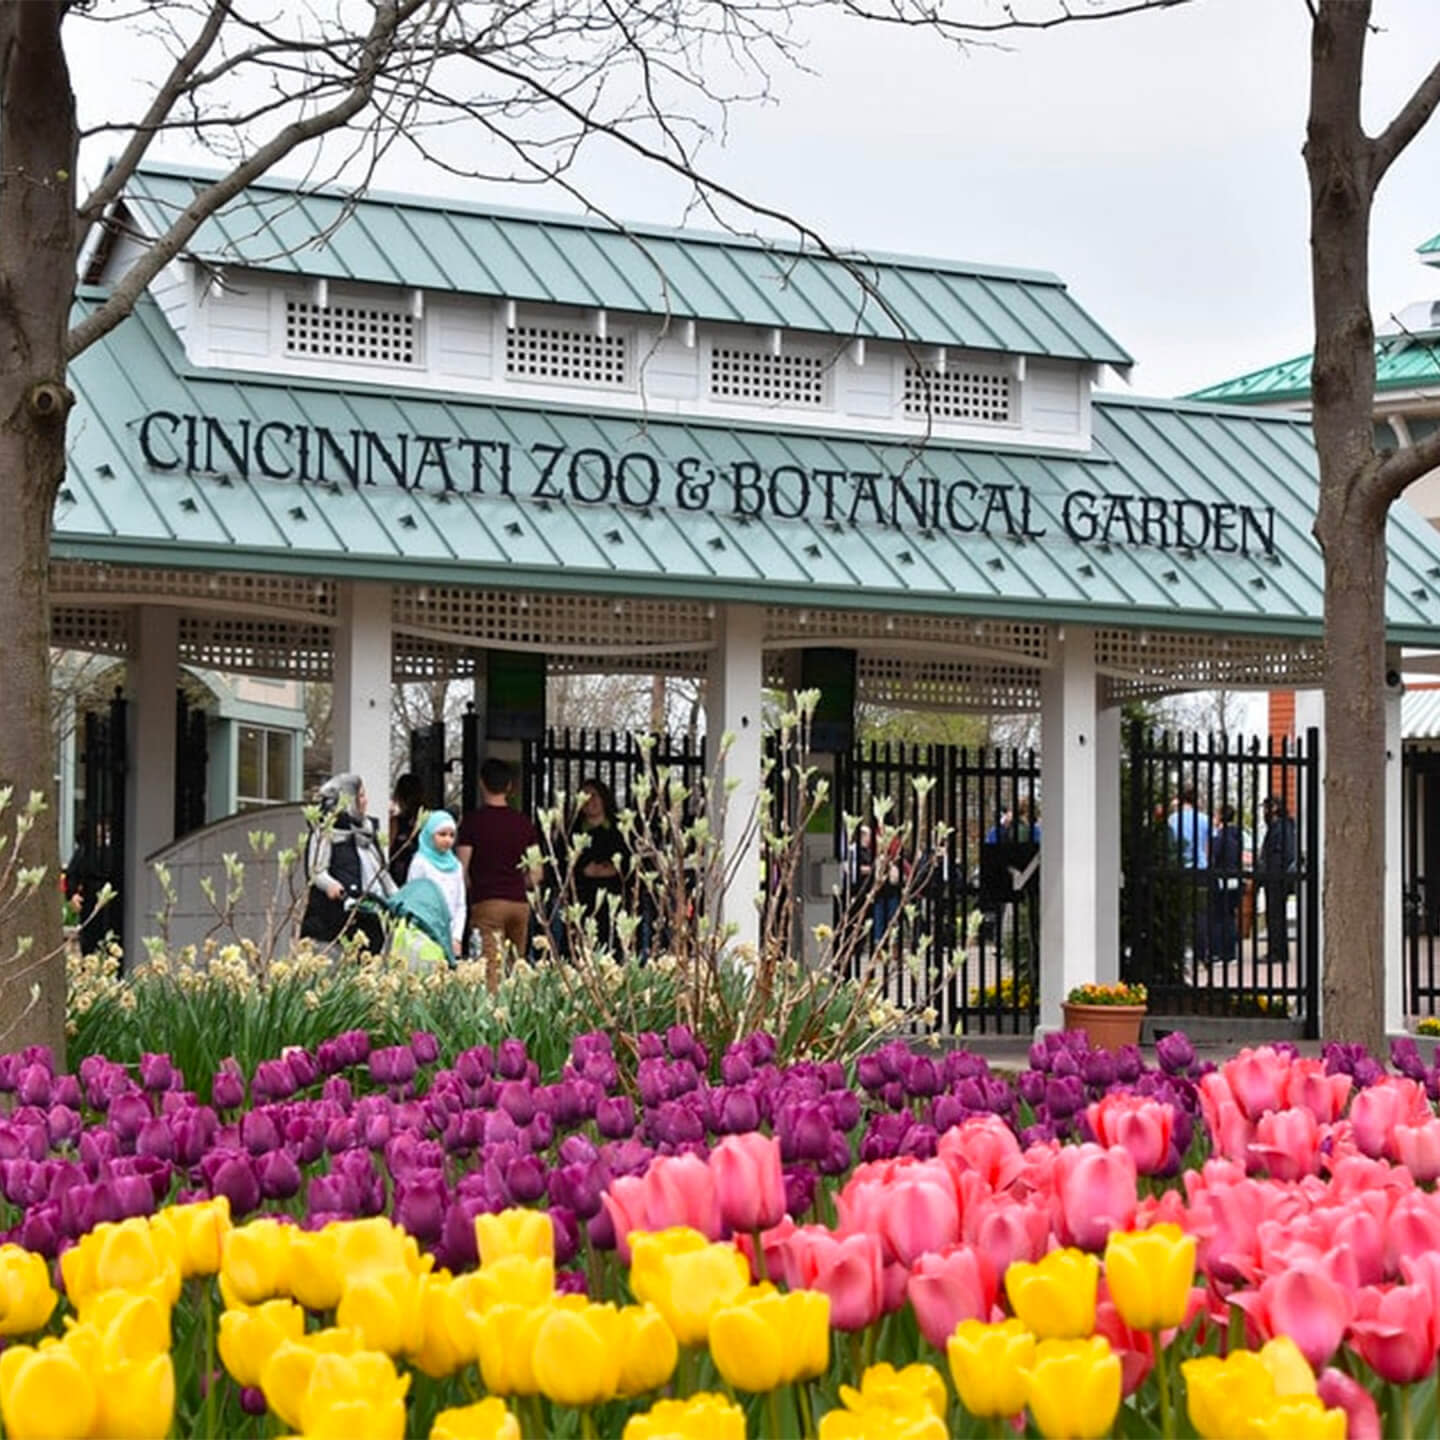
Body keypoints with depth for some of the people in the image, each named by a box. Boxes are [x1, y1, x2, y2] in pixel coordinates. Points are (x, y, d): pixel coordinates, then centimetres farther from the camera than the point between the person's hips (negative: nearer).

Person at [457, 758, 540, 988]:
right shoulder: (524, 822, 7)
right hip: (519, 902, 4)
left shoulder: (473, 821, -4)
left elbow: (461, 868, -5)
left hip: (486, 902, -4)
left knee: (491, 970, -10)